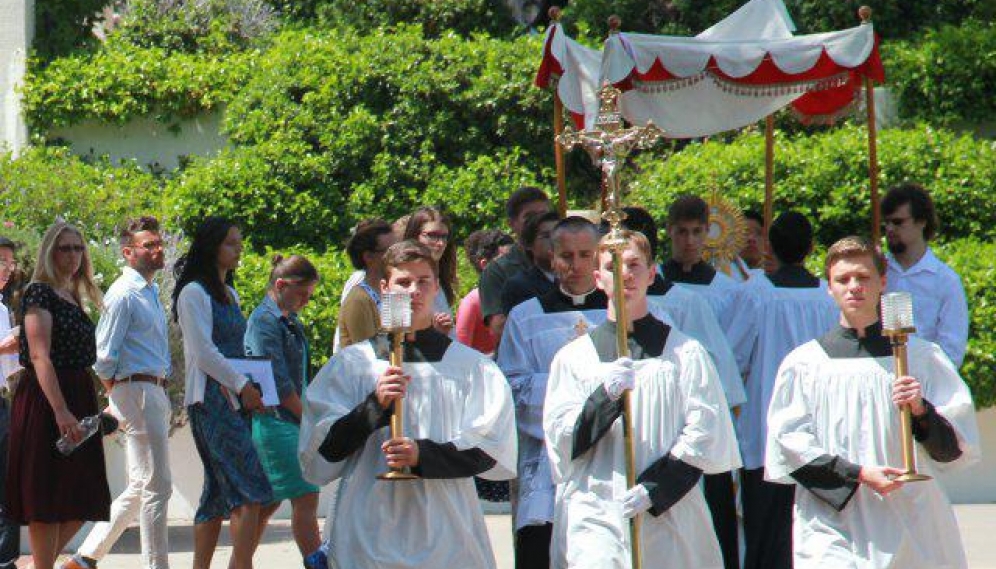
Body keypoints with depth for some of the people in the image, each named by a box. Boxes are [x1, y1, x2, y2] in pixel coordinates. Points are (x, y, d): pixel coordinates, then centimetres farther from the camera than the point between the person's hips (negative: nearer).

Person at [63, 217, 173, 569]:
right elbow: (104, 357, -15)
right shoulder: (123, 295, -12)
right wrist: (118, 402, -8)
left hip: (155, 393, 10)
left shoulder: (150, 292, 19)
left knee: (141, 488, 12)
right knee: (156, 486, -9)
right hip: (137, 392, -10)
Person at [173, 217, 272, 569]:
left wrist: (251, 388, 10)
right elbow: (203, 353, -13)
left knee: (219, 491, 6)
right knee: (249, 489, -17)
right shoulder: (194, 293, -6)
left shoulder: (230, 294, 21)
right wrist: (243, 386, -13)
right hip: (211, 398, -9)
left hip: (235, 399, 9)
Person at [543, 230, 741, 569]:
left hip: (669, 513, 0)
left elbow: (706, 435, 1)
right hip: (593, 512, 0)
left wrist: (654, 489, -10)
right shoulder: (574, 357, 10)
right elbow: (560, 441, 4)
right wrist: (604, 397, -13)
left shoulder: (685, 353, 7)